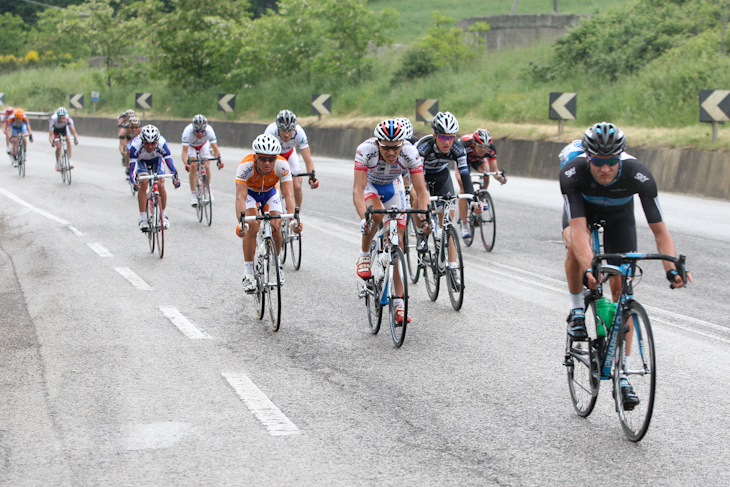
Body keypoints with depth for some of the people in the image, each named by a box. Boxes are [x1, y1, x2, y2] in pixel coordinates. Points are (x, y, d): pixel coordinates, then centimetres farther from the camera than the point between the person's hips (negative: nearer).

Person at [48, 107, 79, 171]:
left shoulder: (68, 118, -38)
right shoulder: (53, 119, -41)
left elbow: (73, 130, -41)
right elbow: (50, 134, -41)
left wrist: (76, 138, -59)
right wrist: (51, 142, -59)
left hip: (64, 128, 1)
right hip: (55, 130, -1)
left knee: (68, 141, -22)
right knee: (58, 147, -13)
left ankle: (69, 161, -14)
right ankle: (57, 163, 8)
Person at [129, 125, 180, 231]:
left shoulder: (162, 144, -38)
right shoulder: (135, 146, -40)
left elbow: (170, 162, -40)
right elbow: (132, 169, -40)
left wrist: (175, 177, -57)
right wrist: (134, 182, -58)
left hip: (156, 159, 1)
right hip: (140, 160, -1)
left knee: (161, 185, -16)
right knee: (143, 183, -23)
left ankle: (163, 215, 6)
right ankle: (142, 218, -15)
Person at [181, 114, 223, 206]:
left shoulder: (209, 130, -37)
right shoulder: (188, 131, -40)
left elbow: (215, 148, -37)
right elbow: (184, 151, -43)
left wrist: (219, 160, -54)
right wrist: (186, 163, -60)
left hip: (204, 144, 1)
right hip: (191, 146, -1)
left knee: (206, 167, -13)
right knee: (193, 166, -20)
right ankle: (193, 194, -14)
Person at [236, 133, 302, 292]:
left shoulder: (282, 165, -34)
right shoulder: (246, 165, -38)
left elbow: (289, 195, -39)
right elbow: (240, 197, -44)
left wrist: (293, 219, -55)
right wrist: (241, 222, -59)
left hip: (270, 193, 2)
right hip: (250, 192, -2)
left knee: (276, 227, -16)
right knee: (252, 226, -24)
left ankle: (275, 263, 13)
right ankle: (248, 275, -16)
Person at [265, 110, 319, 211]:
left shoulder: (299, 132, -35)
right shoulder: (271, 131, -40)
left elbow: (308, 159, -37)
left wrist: (312, 177, -52)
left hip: (289, 153, 1)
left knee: (297, 187, -11)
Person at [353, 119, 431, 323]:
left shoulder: (410, 153, -33)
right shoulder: (366, 150, -37)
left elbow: (421, 190, -31)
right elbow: (358, 190, -41)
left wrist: (424, 217, -48)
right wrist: (363, 218, -56)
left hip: (393, 186, 2)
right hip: (369, 184, -2)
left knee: (397, 241, -6)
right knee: (375, 213, -36)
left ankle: (399, 302, -1)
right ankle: (364, 254, -8)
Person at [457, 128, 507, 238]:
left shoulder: (490, 149, -33)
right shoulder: (465, 145, -43)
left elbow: (494, 170, -28)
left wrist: (500, 177, -50)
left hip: (478, 159, 3)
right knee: (464, 189, -15)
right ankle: (464, 225, -12)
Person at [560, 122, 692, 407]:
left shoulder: (639, 176, -37)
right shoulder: (572, 173, -38)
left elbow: (660, 231, -34)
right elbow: (578, 229, -43)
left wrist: (672, 269, -50)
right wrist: (589, 269, -59)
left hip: (619, 215, 1)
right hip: (582, 208, 0)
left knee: (621, 289, -6)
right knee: (575, 249, -35)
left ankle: (622, 375, 0)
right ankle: (577, 310, -6)